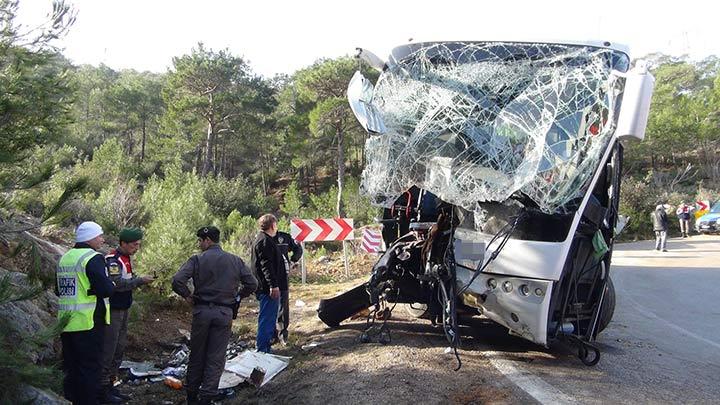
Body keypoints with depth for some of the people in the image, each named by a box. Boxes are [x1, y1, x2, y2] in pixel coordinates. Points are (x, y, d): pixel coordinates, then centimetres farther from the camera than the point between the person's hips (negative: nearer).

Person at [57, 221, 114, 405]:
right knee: (90, 367, 1)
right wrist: (112, 284, -2)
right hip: (88, 322, -8)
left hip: (66, 323, 8)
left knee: (71, 367, 16)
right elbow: (105, 289, -22)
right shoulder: (93, 258, -14)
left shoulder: (65, 257, 11)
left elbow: (59, 290, 20)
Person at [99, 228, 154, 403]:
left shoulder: (125, 258, 13)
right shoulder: (112, 260, -17)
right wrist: (140, 280, -23)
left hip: (123, 310, 10)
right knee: (108, 350, -4)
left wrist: (140, 279, 1)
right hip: (112, 311, -10)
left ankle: (111, 384, 25)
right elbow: (117, 284, -27)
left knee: (119, 349, 15)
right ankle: (103, 389, 4)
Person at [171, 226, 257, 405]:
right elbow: (252, 284, 4)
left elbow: (177, 281, -17)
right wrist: (236, 297, 14)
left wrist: (188, 296, -1)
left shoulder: (197, 259, -6)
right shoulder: (235, 261, 3)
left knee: (197, 355, 15)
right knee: (216, 357, 7)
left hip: (202, 311, -1)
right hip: (225, 314, 1)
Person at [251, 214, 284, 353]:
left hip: (266, 288, 11)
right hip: (268, 288, -11)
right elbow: (266, 265, -23)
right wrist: (273, 285, -25)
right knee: (267, 319, -8)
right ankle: (262, 349, -4)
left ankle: (265, 348, 24)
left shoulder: (262, 240, 19)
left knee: (269, 318, 17)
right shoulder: (264, 241, -15)